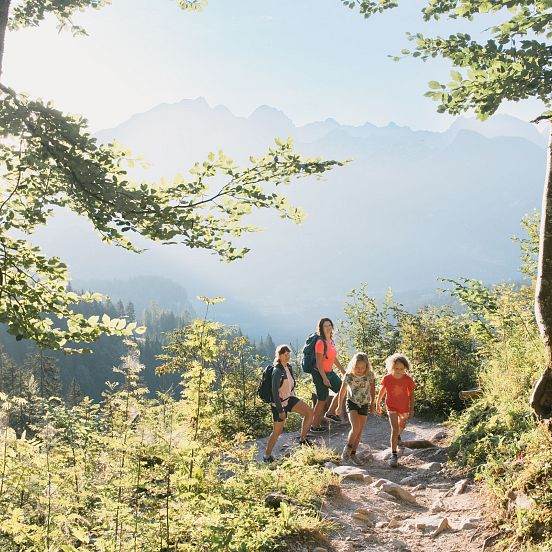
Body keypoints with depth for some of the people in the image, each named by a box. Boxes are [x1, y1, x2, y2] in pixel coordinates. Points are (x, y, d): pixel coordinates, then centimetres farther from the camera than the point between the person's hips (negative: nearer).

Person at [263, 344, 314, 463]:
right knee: (277, 431, 0)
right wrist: (280, 411, -22)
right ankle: (267, 455, 16)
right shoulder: (277, 372, -24)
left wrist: (295, 399, 21)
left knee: (309, 412, -3)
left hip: (289, 399, 8)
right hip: (279, 403, -8)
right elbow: (275, 392, -23)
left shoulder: (288, 367, 2)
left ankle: (303, 439, 9)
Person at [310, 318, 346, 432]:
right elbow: (319, 363, -21)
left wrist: (343, 371, 20)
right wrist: (324, 378, -22)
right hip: (320, 374, -9)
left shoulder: (330, 341, 7)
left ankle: (330, 413, 28)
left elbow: (334, 359, 17)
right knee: (322, 400, -1)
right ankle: (315, 426, 12)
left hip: (329, 372, 9)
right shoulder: (321, 342, -20)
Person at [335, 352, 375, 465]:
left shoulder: (370, 375, -14)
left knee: (360, 430, 7)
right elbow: (342, 391, -2)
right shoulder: (348, 376, -16)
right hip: (352, 403, -3)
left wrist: (372, 404, 10)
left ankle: (353, 453, 20)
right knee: (355, 427, -20)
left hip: (364, 404, 3)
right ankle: (347, 448, 2)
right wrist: (339, 406, 6)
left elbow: (372, 390, 3)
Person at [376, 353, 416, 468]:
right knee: (394, 429, -13)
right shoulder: (387, 379, -18)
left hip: (404, 407, 2)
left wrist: (411, 408, -5)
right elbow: (382, 391, 0)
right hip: (392, 407, -2)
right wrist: (378, 404, 9)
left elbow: (411, 394, -6)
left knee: (402, 426, 26)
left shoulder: (408, 379, -19)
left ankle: (398, 436, 63)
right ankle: (394, 455, -11)